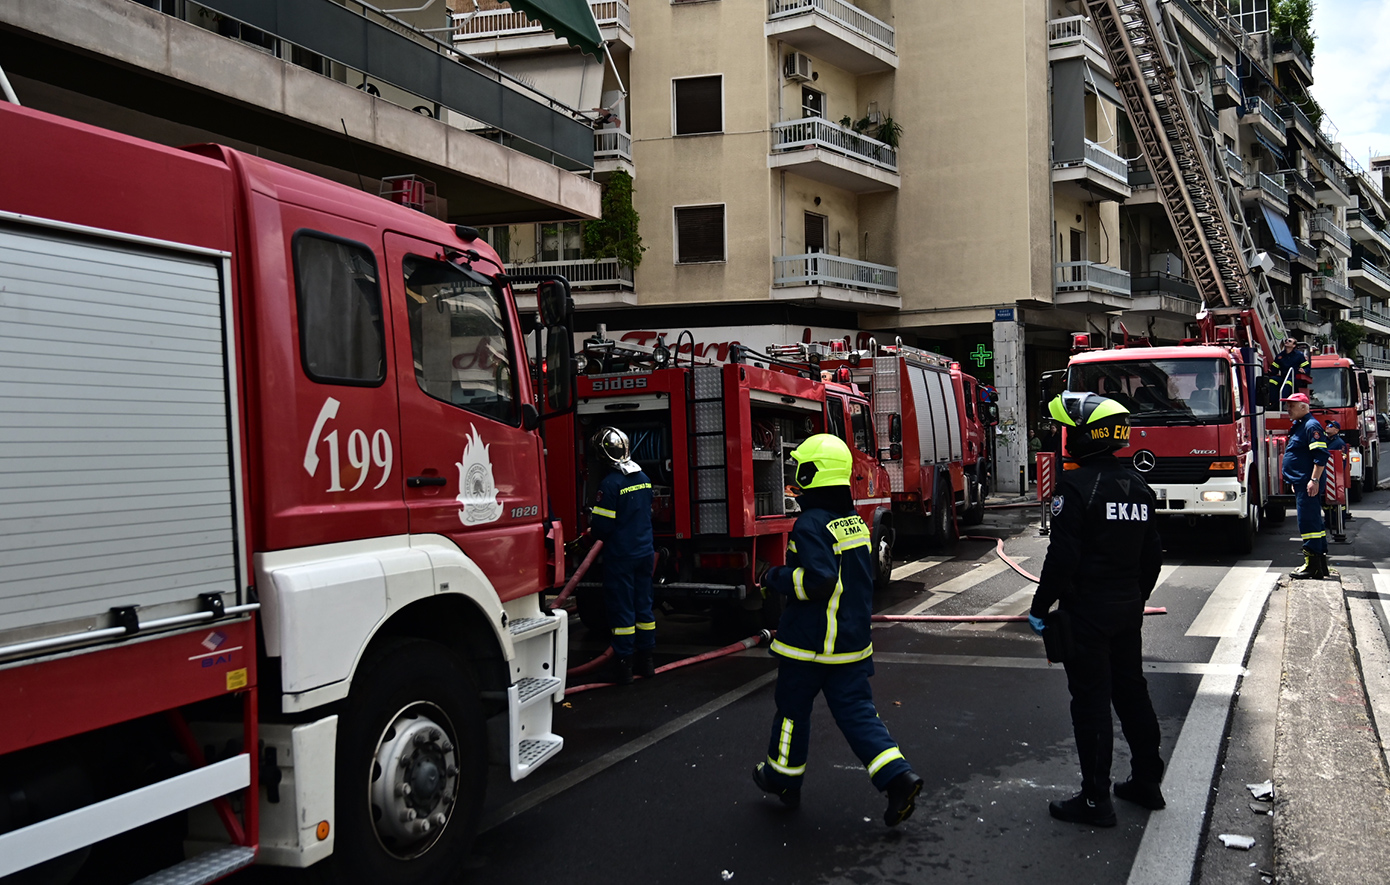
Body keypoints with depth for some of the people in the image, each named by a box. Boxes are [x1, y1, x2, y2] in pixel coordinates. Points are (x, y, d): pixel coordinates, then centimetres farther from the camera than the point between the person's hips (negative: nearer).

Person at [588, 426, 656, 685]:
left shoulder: (611, 483, -19)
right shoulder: (643, 478, 5)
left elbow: (602, 524, -17)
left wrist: (593, 527, 6)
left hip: (620, 556, -7)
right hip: (645, 552, 7)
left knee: (621, 609, 0)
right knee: (643, 606, 14)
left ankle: (623, 664, 4)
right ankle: (646, 661, 21)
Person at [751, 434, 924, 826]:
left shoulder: (810, 525, -19)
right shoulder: (855, 521, 8)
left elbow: (818, 580, -27)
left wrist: (776, 578, -13)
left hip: (809, 642, -7)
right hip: (852, 641, 7)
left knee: (793, 709, 12)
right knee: (856, 711, 7)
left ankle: (783, 778, 28)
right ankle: (898, 777, -6)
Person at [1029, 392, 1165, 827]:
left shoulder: (1076, 485, -17)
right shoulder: (1138, 486, 9)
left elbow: (1063, 556, -20)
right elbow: (1152, 555, 15)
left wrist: (1040, 607, -11)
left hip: (1087, 611, -8)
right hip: (1128, 610, 8)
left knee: (1091, 701, -2)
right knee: (1131, 690, 17)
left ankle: (1096, 800, 5)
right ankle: (1147, 782, 28)